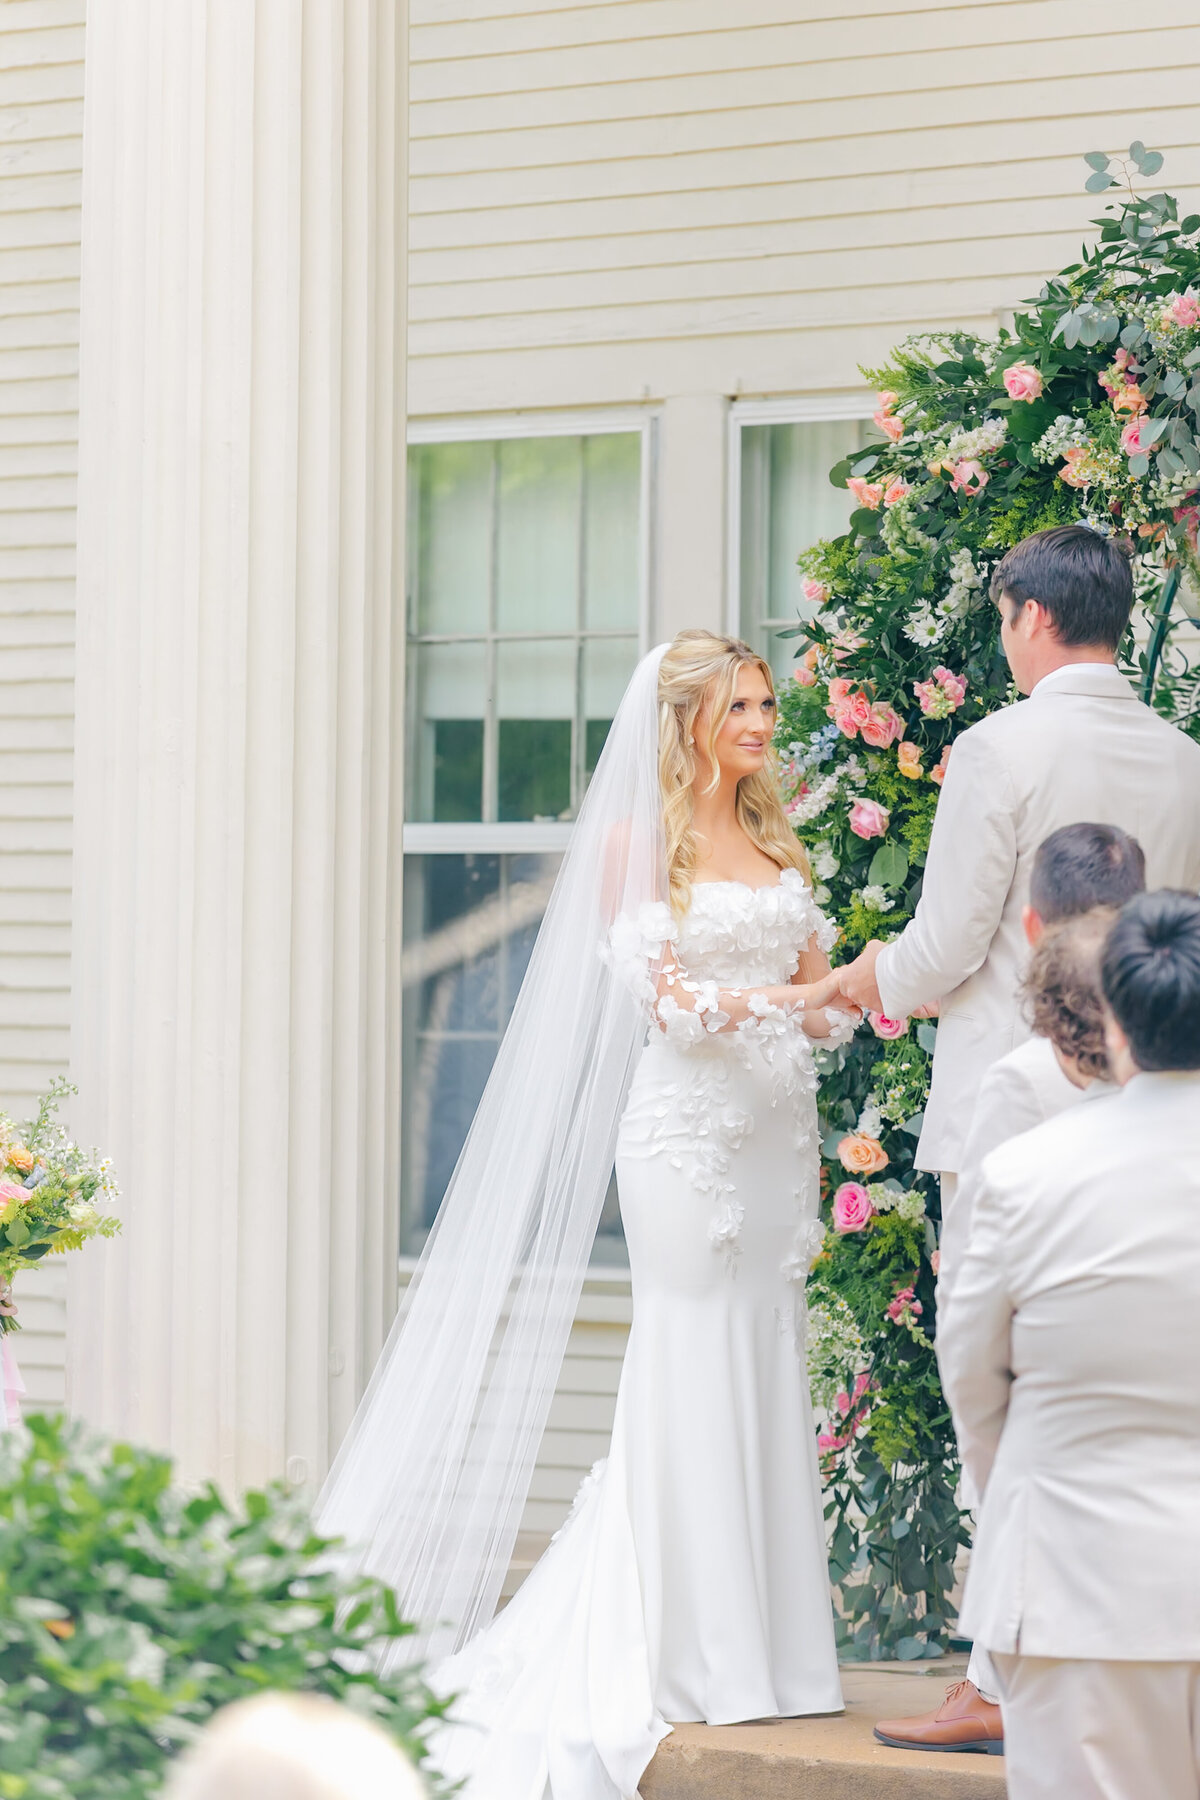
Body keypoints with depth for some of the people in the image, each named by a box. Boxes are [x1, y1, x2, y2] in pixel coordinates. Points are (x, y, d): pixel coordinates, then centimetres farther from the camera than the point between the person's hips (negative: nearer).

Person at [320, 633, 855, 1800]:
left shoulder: (774, 842, 16)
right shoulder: (637, 841, -1)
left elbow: (814, 992, 12)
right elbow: (665, 999, -9)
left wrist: (836, 998, -9)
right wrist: (786, 1000, -18)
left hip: (778, 1125, 6)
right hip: (687, 1125, -6)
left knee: (765, 1377, 6)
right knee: (691, 1376, -5)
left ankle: (765, 1649, 10)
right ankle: (692, 1662, 0)